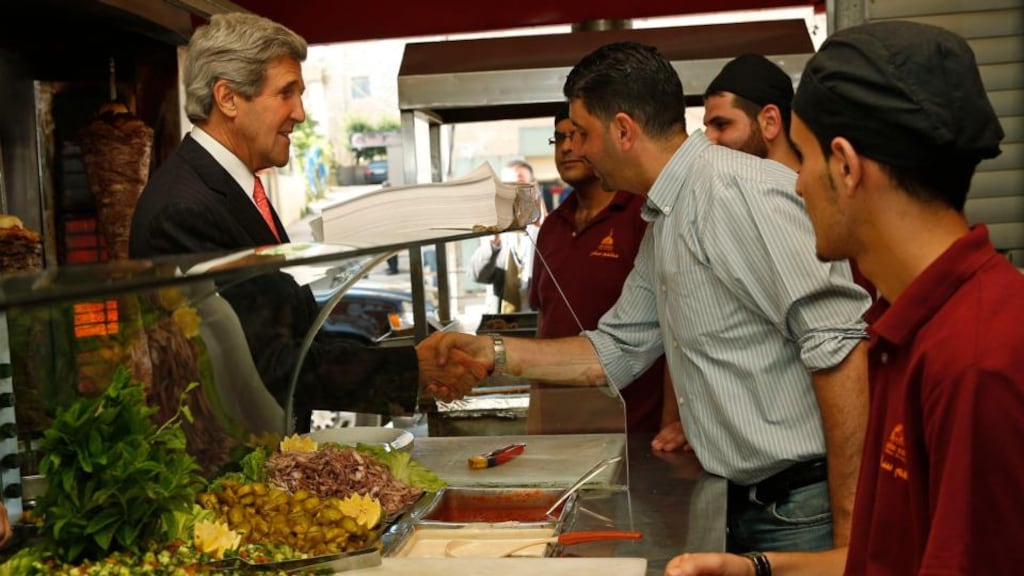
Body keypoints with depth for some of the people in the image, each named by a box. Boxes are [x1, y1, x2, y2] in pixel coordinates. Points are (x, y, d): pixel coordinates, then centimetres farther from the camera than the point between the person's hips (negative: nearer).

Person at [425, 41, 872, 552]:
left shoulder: (737, 190, -18)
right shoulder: (662, 227, 12)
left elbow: (840, 346, -24)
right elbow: (616, 351, 20)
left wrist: (848, 530, -23)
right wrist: (493, 352, 13)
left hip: (804, 509, -9)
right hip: (747, 504, 9)